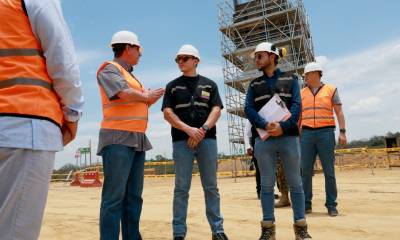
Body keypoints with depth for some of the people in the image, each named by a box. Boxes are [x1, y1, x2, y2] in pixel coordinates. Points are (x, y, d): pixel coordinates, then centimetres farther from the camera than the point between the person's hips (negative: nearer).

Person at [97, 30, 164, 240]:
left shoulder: (131, 76, 24)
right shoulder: (109, 69, -1)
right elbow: (125, 94, -19)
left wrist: (155, 97, 13)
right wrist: (146, 96, -1)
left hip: (138, 140, 9)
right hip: (118, 139, -9)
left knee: (134, 196, 10)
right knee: (114, 196, -8)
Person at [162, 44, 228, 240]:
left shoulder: (209, 84, 13)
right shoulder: (172, 86, 12)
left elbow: (216, 110, 3)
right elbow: (167, 113, 0)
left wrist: (203, 129, -14)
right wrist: (189, 129, -14)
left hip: (208, 140, 1)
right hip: (181, 141, 0)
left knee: (211, 187, 6)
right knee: (181, 188, 1)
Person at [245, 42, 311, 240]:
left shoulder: (290, 79, 10)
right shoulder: (254, 84, 14)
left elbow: (296, 106, -2)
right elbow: (248, 109, 1)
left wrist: (283, 126, -18)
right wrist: (265, 125, -16)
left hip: (289, 136, -1)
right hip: (264, 139, 1)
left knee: (295, 183, 4)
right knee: (267, 184, 4)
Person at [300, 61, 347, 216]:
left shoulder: (331, 90, 6)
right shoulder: (302, 93, 13)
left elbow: (339, 112, 3)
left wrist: (342, 132, -8)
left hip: (326, 133, -2)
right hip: (307, 134, 2)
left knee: (329, 170, -1)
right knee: (306, 170, 0)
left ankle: (331, 205, 8)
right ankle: (306, 204, 9)